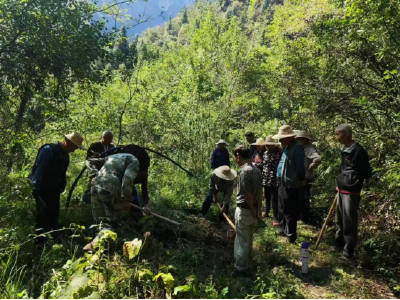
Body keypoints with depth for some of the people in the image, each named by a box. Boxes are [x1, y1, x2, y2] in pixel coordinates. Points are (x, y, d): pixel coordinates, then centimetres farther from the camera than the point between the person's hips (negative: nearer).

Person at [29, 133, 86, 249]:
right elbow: (39, 169, -23)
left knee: (54, 213, 10)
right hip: (42, 188, -8)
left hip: (54, 189, 8)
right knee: (43, 213, -6)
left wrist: (61, 188, 11)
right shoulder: (48, 150, -18)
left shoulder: (65, 155, 7)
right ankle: (40, 241, 4)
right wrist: (36, 188, -24)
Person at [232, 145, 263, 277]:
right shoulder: (257, 170, 6)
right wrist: (258, 210, 4)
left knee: (242, 241, 4)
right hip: (253, 210, 9)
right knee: (248, 240, 21)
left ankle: (241, 269, 15)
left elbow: (248, 195, -22)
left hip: (244, 210, -9)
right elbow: (260, 192, 5)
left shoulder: (244, 171, -22)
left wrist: (253, 212, -11)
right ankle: (246, 265, 35)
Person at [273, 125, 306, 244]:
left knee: (290, 212, 1)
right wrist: (279, 176, 16)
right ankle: (283, 230, 37)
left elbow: (300, 166, -20)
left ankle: (291, 236, 14)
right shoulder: (287, 148, 13)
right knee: (282, 209, 21)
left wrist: (301, 180, -15)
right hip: (284, 184, 10)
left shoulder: (297, 148, -18)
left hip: (291, 185, -10)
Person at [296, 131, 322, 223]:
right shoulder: (303, 148, 11)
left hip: (305, 179, -10)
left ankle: (305, 219, 13)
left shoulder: (309, 149, -19)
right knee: (301, 199, 19)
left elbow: (318, 159, -34)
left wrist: (310, 167, -22)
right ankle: (303, 217, 31)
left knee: (303, 200, 1)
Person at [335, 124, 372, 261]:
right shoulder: (344, 149, 9)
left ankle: (348, 252, 13)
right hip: (342, 190, 9)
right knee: (340, 219, 20)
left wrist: (354, 180, -20)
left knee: (349, 223, 1)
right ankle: (339, 243, 37)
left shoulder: (358, 151, -17)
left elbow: (367, 173, -13)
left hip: (351, 192, -8)